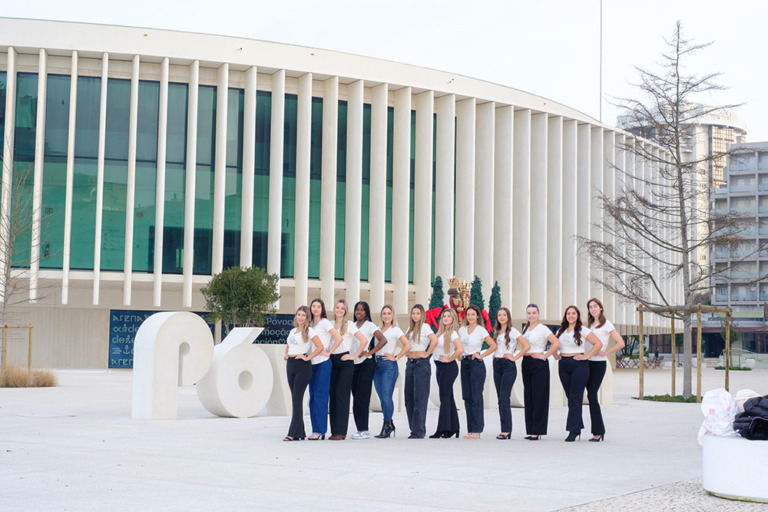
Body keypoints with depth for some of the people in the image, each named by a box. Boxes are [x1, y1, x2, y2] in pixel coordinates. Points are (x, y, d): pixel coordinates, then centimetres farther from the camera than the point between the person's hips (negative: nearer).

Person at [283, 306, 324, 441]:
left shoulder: (309, 331, -2)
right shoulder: (292, 331, 18)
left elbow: (320, 347, -11)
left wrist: (308, 357, -12)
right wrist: (286, 354, 16)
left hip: (303, 365, -7)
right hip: (290, 364, 7)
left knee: (297, 398, -11)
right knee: (294, 398, 6)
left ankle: (294, 433, -12)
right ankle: (300, 432, 11)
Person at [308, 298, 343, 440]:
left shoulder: (325, 322, -5)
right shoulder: (310, 324, 16)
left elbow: (339, 338, -13)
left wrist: (328, 352, -11)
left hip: (323, 363, -8)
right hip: (312, 363, 8)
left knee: (320, 396, -9)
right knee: (313, 396, 6)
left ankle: (320, 431, -8)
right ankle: (316, 430, 10)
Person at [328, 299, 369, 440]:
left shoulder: (349, 325, -2)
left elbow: (364, 340, -8)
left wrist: (355, 356, -8)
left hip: (345, 361, -5)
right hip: (332, 361, 5)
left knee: (341, 395, -10)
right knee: (332, 395, 2)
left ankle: (341, 432, -9)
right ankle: (334, 431, 7)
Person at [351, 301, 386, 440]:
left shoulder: (370, 325, -2)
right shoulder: (352, 325, 15)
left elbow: (383, 340, -10)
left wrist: (369, 352, -13)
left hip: (366, 363, -6)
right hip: (353, 363, 6)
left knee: (361, 397, -10)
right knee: (355, 396, 5)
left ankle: (364, 430, -8)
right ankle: (360, 428, 10)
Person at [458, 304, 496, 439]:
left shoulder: (481, 330, -4)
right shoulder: (462, 329, 11)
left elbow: (493, 346, -6)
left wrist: (481, 355, -8)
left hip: (476, 364, -6)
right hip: (464, 363, 6)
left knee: (476, 397, -7)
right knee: (467, 396, 5)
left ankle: (477, 430, -5)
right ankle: (470, 429, 10)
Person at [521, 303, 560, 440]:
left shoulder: (542, 329, -7)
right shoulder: (525, 328, 13)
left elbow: (556, 343, -16)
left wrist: (545, 356, -13)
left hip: (539, 364, -7)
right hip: (526, 363, 7)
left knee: (539, 397, -5)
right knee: (528, 397, 7)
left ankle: (537, 431, -4)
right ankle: (530, 430, 11)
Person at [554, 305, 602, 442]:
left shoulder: (583, 330, -3)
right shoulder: (561, 331, 13)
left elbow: (598, 344, -8)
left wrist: (586, 356, -11)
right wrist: (555, 355, 10)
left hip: (579, 365, -6)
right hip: (564, 366, 6)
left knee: (575, 398, -8)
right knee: (570, 397, 7)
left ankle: (573, 431, -6)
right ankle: (578, 427, 15)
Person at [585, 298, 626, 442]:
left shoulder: (606, 324, -3)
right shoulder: (590, 325, 16)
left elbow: (621, 343, -8)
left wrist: (605, 352, -9)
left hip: (599, 363, -7)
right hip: (588, 362, 7)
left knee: (592, 396, -12)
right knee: (591, 396, 4)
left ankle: (597, 432, -7)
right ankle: (600, 430, 12)